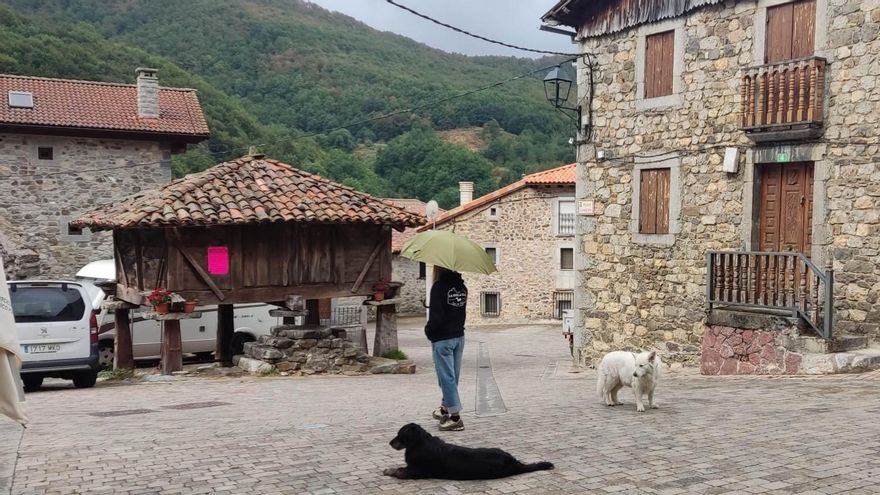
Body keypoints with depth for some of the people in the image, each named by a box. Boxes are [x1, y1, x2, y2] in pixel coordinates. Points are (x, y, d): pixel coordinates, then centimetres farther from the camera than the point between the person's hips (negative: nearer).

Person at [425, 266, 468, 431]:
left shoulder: (439, 287, -17)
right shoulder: (461, 286, 6)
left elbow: (436, 315, -19)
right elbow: (463, 311, 9)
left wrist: (428, 331, -3)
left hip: (442, 339, -7)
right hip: (459, 337, 7)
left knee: (447, 377, -3)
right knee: (453, 376, 17)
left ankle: (455, 417, -3)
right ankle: (445, 408, 33)